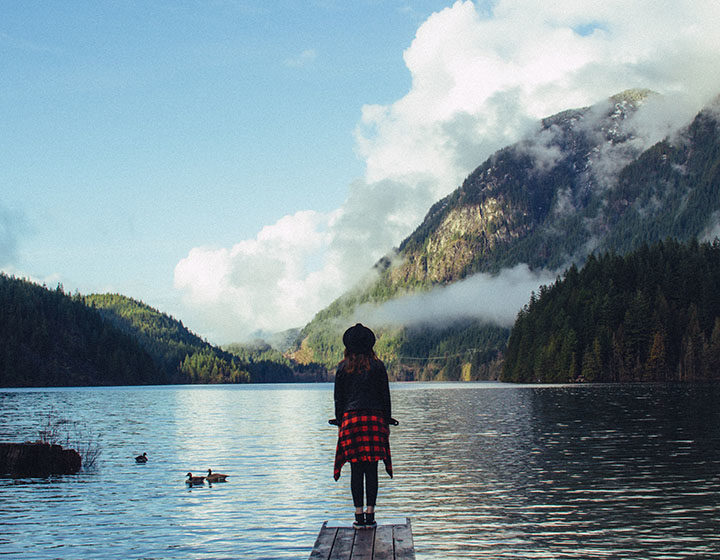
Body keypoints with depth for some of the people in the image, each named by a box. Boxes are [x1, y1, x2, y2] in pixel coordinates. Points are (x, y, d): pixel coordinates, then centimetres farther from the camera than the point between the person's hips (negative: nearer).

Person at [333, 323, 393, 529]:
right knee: (372, 469, 3)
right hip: (374, 419, 0)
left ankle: (359, 515, 2)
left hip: (351, 419, 0)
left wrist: (340, 422, 13)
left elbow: (338, 398, 6)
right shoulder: (378, 366, 3)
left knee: (356, 469, 3)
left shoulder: (343, 368, 4)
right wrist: (387, 422, 11)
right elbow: (385, 396, 4)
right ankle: (370, 515, 2)